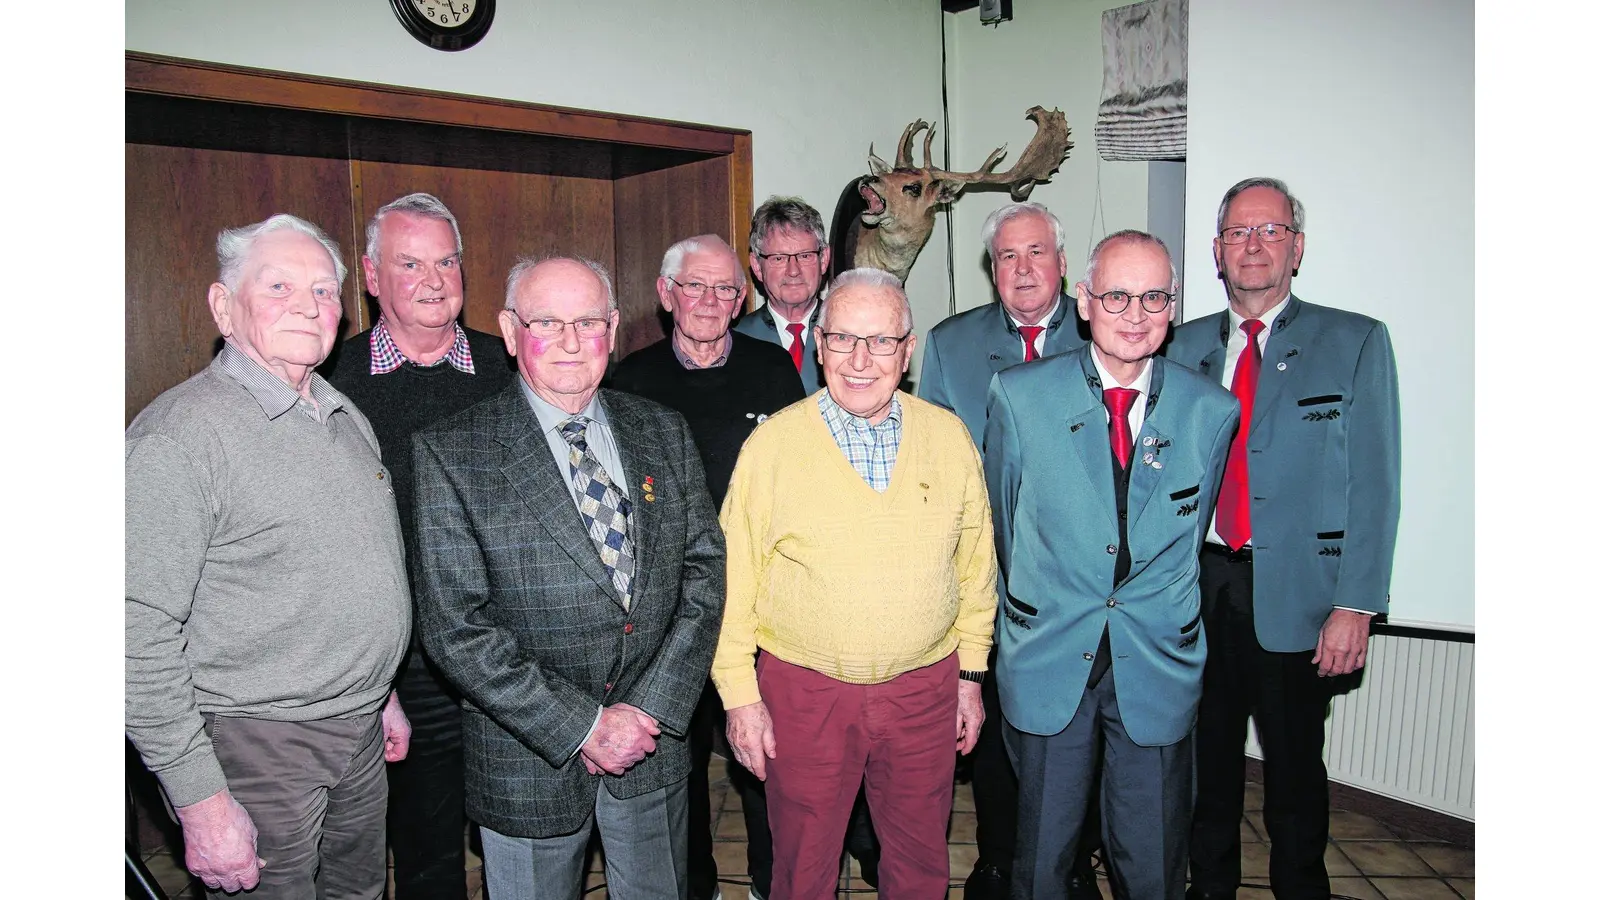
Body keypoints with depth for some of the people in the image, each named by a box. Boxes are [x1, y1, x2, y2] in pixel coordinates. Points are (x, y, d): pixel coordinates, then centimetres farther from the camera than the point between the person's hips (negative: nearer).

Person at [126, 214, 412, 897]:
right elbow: (141, 640, -20)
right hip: (253, 748, -7)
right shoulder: (178, 433, -17)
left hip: (360, 735, 8)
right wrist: (201, 802, -20)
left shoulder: (347, 418, 8)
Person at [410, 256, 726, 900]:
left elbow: (704, 570, -1)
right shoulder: (450, 454, -11)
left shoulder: (663, 433, 1)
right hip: (528, 761, -3)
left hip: (656, 739, 4)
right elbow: (454, 626, -15)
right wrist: (582, 726, -16)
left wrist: (651, 708, -11)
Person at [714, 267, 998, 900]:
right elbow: (735, 579, -4)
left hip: (925, 688, 2)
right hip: (803, 692, -2)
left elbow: (974, 561, 7)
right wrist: (739, 694, -4)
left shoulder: (949, 437, -1)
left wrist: (971, 674, 8)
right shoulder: (771, 445, -9)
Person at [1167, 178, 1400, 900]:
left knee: (1294, 764, 10)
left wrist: (1355, 604, -12)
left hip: (1294, 592, -3)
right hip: (1197, 587, 3)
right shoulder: (1183, 348, 8)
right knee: (1207, 753, 15)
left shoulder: (1355, 343, -1)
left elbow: (1373, 485, -5)